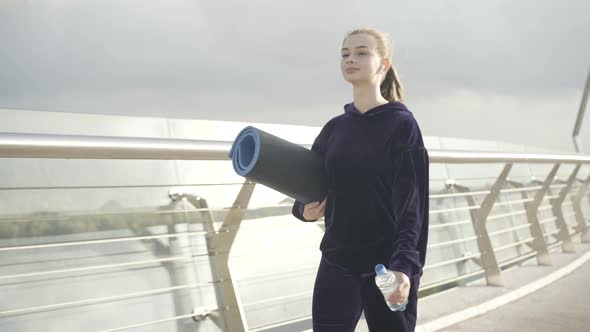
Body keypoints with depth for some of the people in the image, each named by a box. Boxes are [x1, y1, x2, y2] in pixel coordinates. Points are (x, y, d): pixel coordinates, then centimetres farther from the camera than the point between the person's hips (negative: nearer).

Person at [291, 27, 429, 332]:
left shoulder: (402, 125, -7)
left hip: (387, 267, -4)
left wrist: (405, 266, -27)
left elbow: (411, 203, -14)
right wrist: (304, 209, -10)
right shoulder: (334, 128, 8)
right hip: (338, 263, 4)